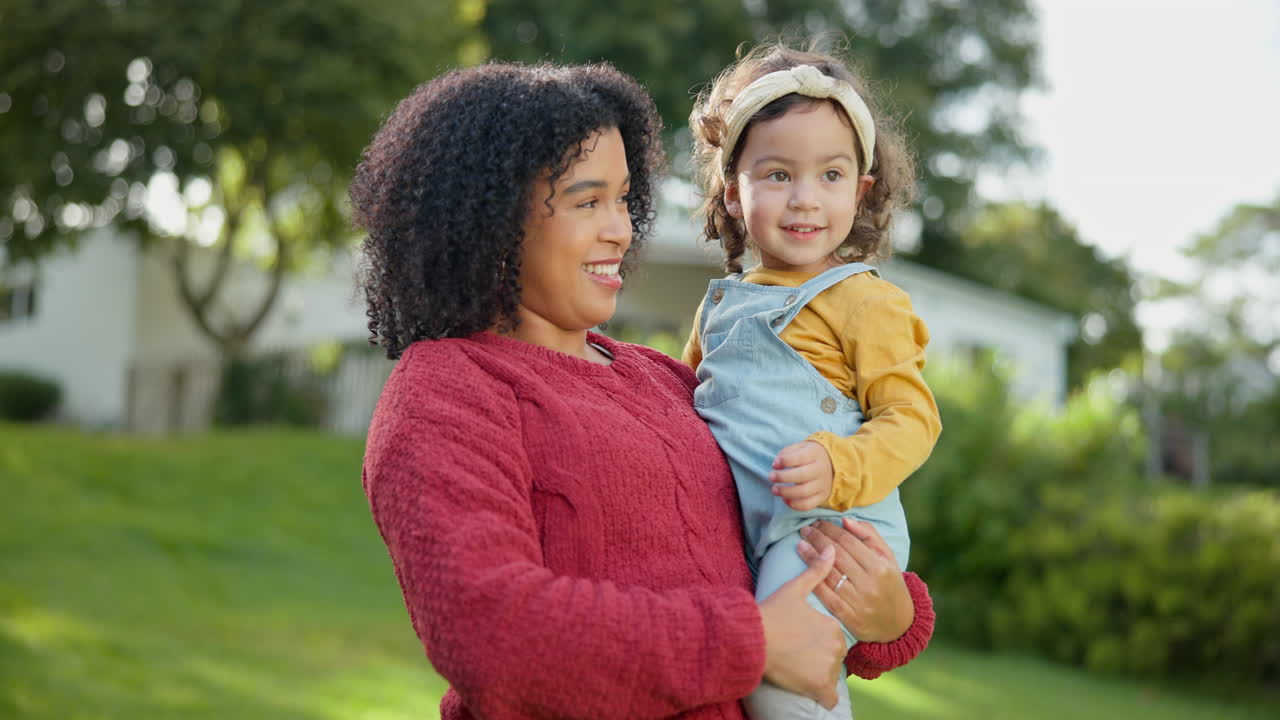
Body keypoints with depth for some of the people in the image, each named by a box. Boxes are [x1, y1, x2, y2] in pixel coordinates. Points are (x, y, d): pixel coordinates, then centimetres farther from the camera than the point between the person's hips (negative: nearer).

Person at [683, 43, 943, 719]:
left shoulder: (865, 300, -2)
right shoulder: (722, 301, 18)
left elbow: (912, 417, -7)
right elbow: (684, 392, 33)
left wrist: (837, 468, -24)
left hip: (828, 525, -7)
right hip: (732, 531, 7)